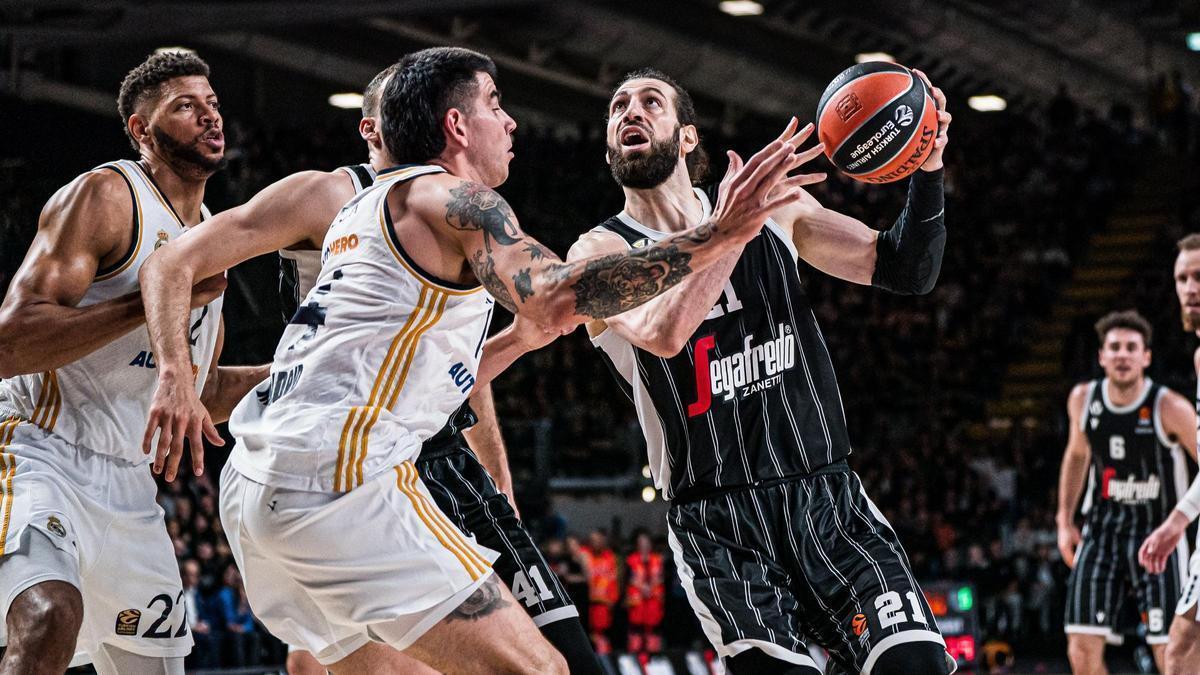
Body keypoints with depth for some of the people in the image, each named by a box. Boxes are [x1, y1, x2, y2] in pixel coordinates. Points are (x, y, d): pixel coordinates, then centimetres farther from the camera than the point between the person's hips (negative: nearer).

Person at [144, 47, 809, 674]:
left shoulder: (366, 210, 26)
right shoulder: (450, 196, -2)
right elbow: (554, 296, -20)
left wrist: (521, 336, 25)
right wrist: (717, 234, -23)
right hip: (341, 482, -10)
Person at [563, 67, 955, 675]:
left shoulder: (774, 208, 10)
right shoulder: (599, 253, 0)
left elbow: (906, 271, 10)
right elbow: (663, 332, -21)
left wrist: (927, 172, -6)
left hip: (827, 493, 3)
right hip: (717, 524, -2)